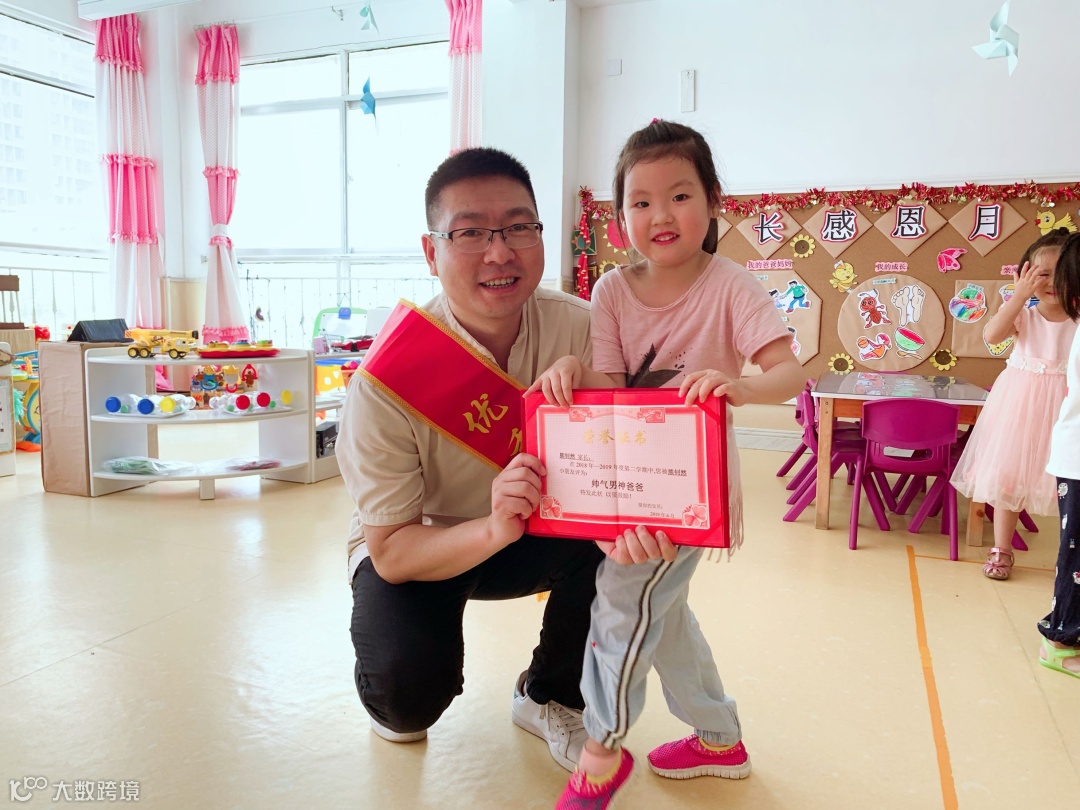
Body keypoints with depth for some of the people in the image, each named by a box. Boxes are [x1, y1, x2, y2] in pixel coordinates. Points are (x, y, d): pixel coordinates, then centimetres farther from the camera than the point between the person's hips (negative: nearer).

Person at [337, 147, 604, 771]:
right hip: (411, 549, -3)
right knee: (410, 691, -28)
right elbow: (391, 551, -24)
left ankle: (550, 698, 4)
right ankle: (397, 698, 14)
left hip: (528, 533, 4)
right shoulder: (385, 383, -29)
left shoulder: (578, 328, -19)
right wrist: (492, 530, -43)